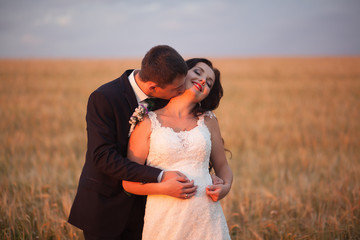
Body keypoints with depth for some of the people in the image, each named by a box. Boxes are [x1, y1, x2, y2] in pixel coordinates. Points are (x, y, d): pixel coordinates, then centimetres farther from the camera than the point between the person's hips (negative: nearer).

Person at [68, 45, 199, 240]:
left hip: (140, 204, 5)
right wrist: (160, 178, -32)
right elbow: (104, 157, -26)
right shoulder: (104, 98, -22)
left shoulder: (162, 98, -4)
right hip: (105, 205, -5)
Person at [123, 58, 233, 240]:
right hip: (164, 222, -3)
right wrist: (165, 187, -17)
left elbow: (222, 166, 17)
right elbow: (129, 182, -2)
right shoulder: (148, 121, 0)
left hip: (206, 219, 3)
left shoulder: (208, 121, 9)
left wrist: (226, 186, -4)